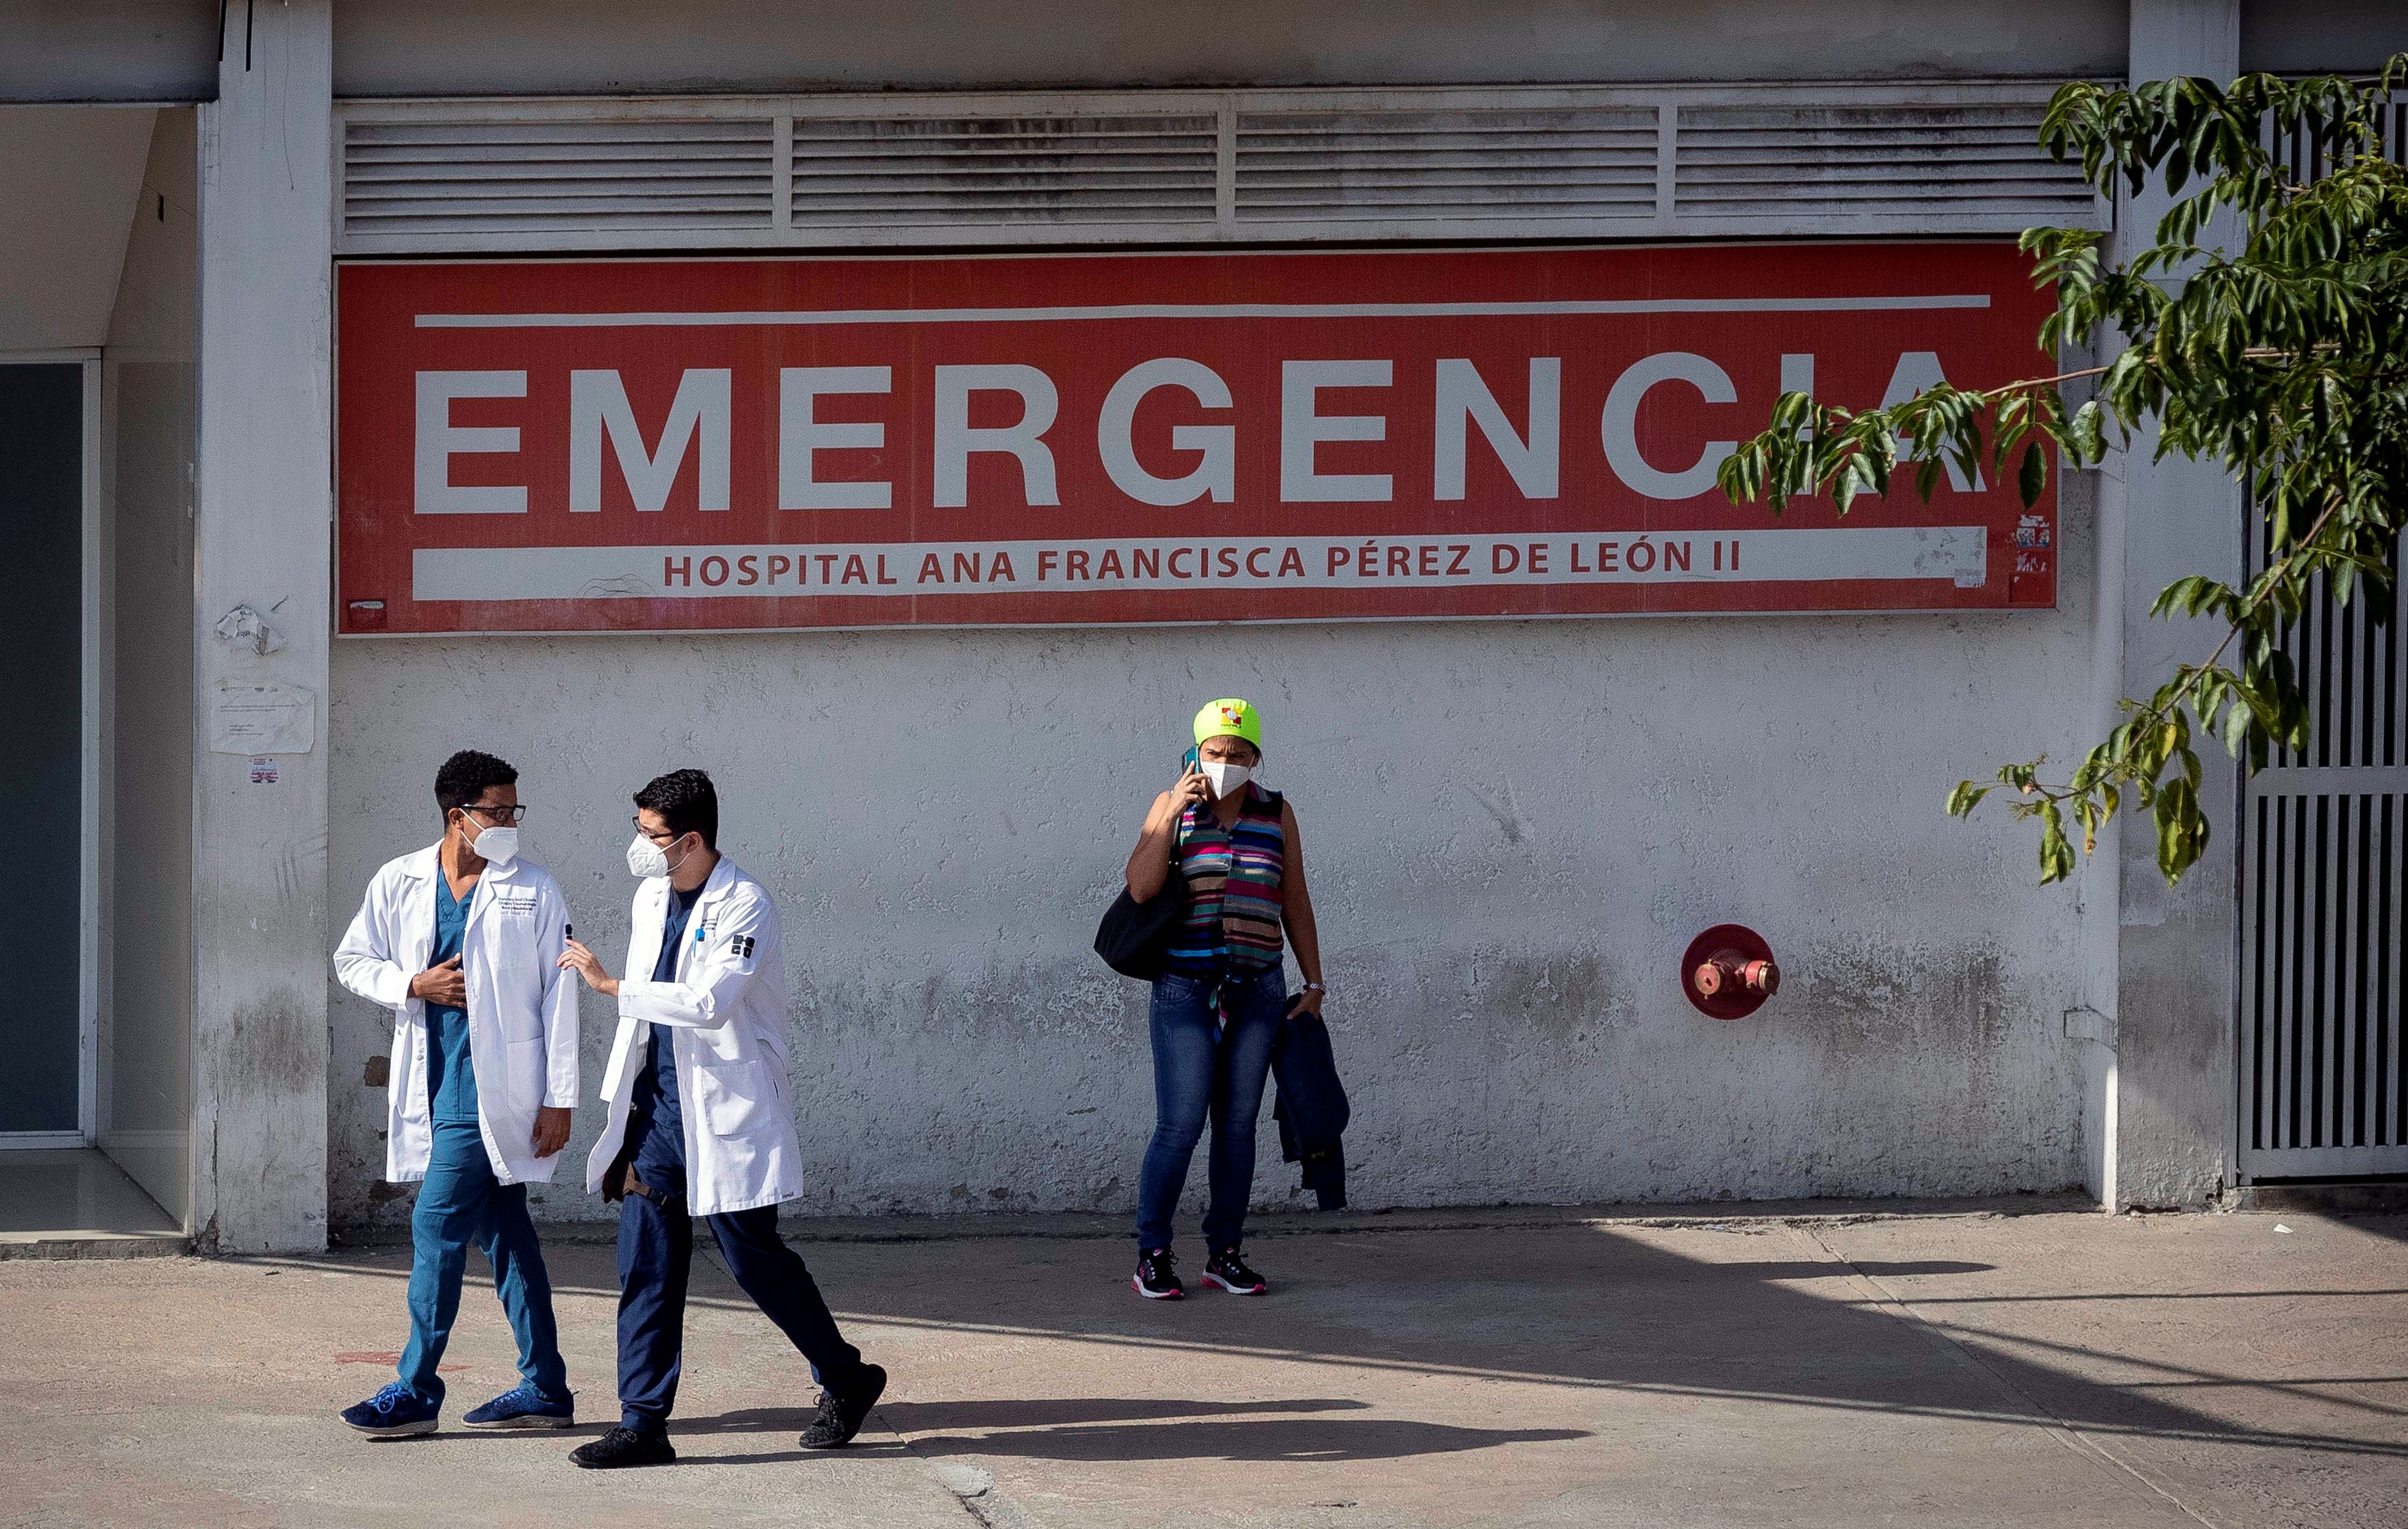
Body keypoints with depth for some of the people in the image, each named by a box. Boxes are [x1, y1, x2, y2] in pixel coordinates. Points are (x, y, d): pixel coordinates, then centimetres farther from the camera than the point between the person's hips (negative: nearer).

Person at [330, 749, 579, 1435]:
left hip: (494, 1087, -5)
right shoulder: (399, 882, 7)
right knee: (503, 1232, 10)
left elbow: (559, 997, -3)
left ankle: (415, 1391, -7)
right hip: (433, 1083, 5)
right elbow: (353, 960, 15)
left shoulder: (534, 891, -3)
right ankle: (544, 1389, 17)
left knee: (438, 1225, -10)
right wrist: (413, 985, -5)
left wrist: (560, 1098, -7)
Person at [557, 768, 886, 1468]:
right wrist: (624, 1103, 15)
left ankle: (845, 1380, 19)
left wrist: (609, 984, -23)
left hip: (725, 1114, -7)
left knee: (753, 1257, 0)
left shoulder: (745, 907, -14)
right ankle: (643, 1423, 4)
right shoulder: (651, 898, 11)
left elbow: (708, 1002, -26)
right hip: (657, 1109, 7)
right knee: (646, 1267, 2)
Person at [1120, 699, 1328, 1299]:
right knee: (1180, 1126, -10)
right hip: (1185, 987, -3)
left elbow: (1295, 904, 10)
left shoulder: (1275, 815, 6)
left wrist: (1314, 984, 7)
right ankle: (1152, 1256, -1)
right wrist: (1173, 813, -17)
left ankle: (1225, 1254, 12)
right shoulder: (1173, 808, -1)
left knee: (1237, 1124, 4)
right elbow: (1141, 888, -12)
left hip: (1256, 990, 3)